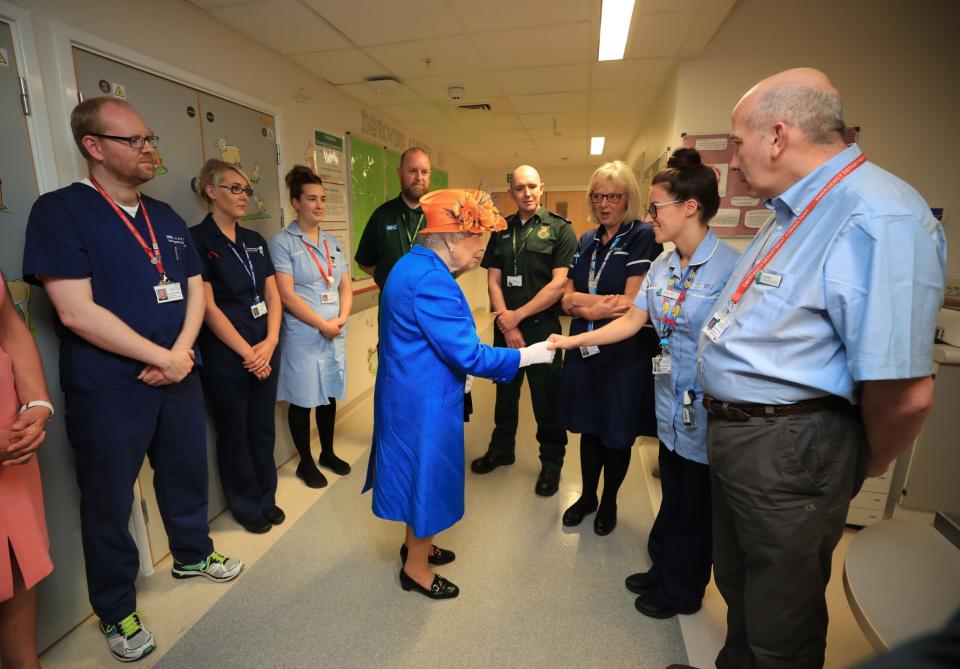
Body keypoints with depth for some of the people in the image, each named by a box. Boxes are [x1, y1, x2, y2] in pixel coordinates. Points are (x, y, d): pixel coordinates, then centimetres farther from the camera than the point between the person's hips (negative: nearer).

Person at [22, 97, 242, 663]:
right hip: (107, 391, -5)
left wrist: (183, 351, -8)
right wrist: (162, 357, -16)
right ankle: (116, 611, 32)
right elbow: (77, 312, -18)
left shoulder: (167, 217, 9)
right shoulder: (60, 211, -10)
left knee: (187, 474, 19)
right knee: (109, 501, 11)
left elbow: (195, 291, 8)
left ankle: (193, 553, 44)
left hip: (178, 377, 6)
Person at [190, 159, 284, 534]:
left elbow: (272, 295, 8)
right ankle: (246, 507, 30)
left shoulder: (255, 241, 11)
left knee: (263, 430, 15)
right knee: (235, 435, 11)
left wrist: (270, 342, -6)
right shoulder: (197, 240, -8)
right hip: (225, 357, -5)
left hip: (265, 352, 6)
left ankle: (266, 499, 33)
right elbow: (208, 307, -13)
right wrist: (247, 352, -13)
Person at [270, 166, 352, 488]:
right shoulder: (282, 242, -7)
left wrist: (341, 318, -8)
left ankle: (328, 452, 31)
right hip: (302, 335, -5)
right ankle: (305, 462, 23)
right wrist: (322, 324, -15)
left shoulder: (333, 242, 11)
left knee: (329, 395, 15)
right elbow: (286, 294, -14)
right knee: (302, 399, 6)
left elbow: (345, 286, 9)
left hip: (335, 333, 5)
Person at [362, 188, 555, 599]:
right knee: (428, 474, 8)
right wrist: (528, 355, -17)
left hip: (411, 393, 10)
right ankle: (416, 569, 30)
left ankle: (415, 544, 45)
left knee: (418, 470, 24)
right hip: (425, 401, -10)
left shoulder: (415, 266, 7)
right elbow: (468, 356, -26)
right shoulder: (430, 281, -27)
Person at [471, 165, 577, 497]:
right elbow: (493, 280, 4)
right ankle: (502, 449, 37)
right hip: (505, 327, 4)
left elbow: (559, 283, -12)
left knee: (546, 400, 6)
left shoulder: (560, 229, -4)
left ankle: (552, 462, 26)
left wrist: (517, 315, -13)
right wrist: (507, 324, -8)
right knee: (505, 392, 17)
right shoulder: (501, 230, 8)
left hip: (542, 327, -4)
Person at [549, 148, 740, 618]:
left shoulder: (729, 267, -18)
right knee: (672, 497, 23)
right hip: (671, 404, 6)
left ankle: (681, 591, 38)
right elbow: (631, 321, 7)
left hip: (707, 412, -6)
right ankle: (662, 570, 45)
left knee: (694, 506, 15)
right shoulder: (662, 265, 4)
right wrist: (572, 341, 4)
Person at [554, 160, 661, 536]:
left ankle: (609, 502, 33)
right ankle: (587, 496, 36)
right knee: (588, 427, 16)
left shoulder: (643, 237, -8)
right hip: (585, 349, 5)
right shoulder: (587, 241, 10)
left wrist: (583, 304, -8)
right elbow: (567, 298, 3)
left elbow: (632, 304, -17)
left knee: (617, 433, 10)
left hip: (626, 353, -5)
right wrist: (602, 302, -16)